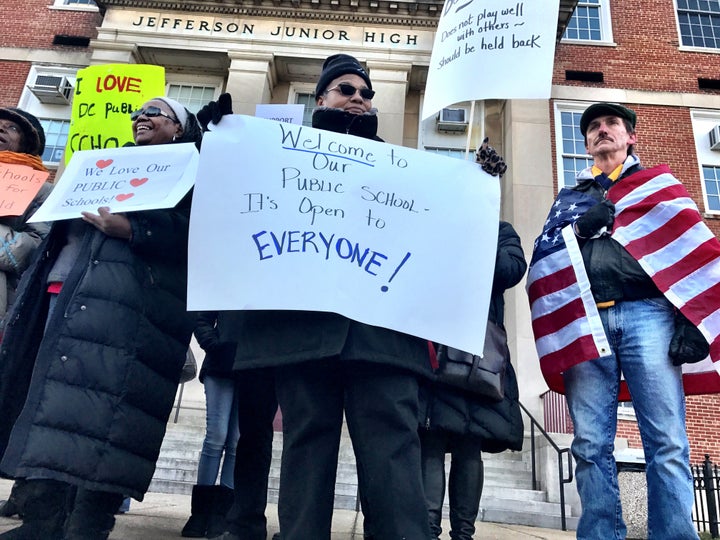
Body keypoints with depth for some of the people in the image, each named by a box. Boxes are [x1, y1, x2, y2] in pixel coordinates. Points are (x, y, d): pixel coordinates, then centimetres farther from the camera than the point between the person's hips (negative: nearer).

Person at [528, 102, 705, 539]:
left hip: (647, 312, -1)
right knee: (591, 445, -3)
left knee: (667, 440, -9)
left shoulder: (657, 182, 22)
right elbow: (542, 253, 17)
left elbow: (689, 246, 8)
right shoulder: (569, 198, 29)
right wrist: (579, 228, -3)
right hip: (585, 320, 2)